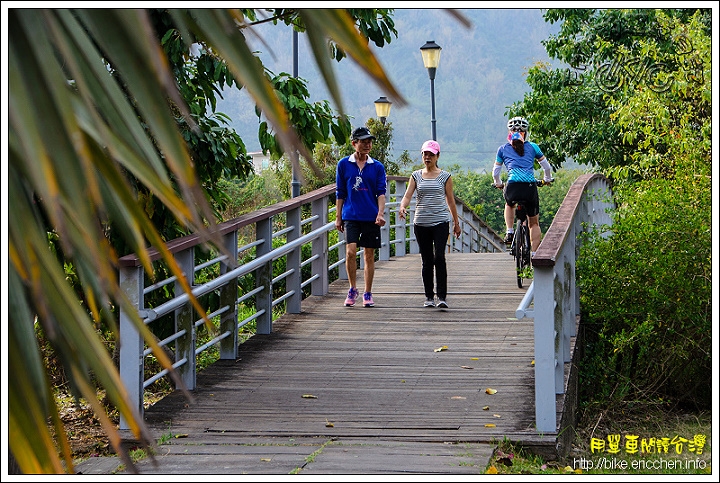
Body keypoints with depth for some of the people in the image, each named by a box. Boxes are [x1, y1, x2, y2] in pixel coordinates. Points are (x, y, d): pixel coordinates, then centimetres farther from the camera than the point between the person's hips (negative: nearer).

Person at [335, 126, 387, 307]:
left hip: (371, 217, 1)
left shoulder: (377, 167, 6)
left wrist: (381, 213, -13)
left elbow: (381, 192, 2)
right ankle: (353, 289, 5)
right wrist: (338, 217, 6)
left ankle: (368, 294, 15)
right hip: (350, 216, -1)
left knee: (369, 255, 4)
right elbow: (340, 193, 8)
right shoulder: (343, 164, 4)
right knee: (350, 251, -14)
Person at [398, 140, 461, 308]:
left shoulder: (445, 176, 5)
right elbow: (408, 195, 0)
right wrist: (403, 207, -23)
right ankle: (429, 296, 13)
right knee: (427, 261, 6)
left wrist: (456, 223, 12)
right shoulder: (416, 176, 9)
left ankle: (442, 296, -14)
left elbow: (450, 200, 9)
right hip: (421, 223, 2)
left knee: (439, 258, -14)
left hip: (440, 222, -2)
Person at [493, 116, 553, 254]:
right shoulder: (532, 147, 15)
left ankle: (509, 232, 21)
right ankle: (534, 253, 8)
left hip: (513, 187, 0)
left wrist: (498, 183, 44)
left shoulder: (503, 149, 15)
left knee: (509, 204, 37)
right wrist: (547, 179, 43)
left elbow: (495, 172, 24)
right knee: (534, 223, 15)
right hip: (530, 186, 0)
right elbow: (547, 167, 24)